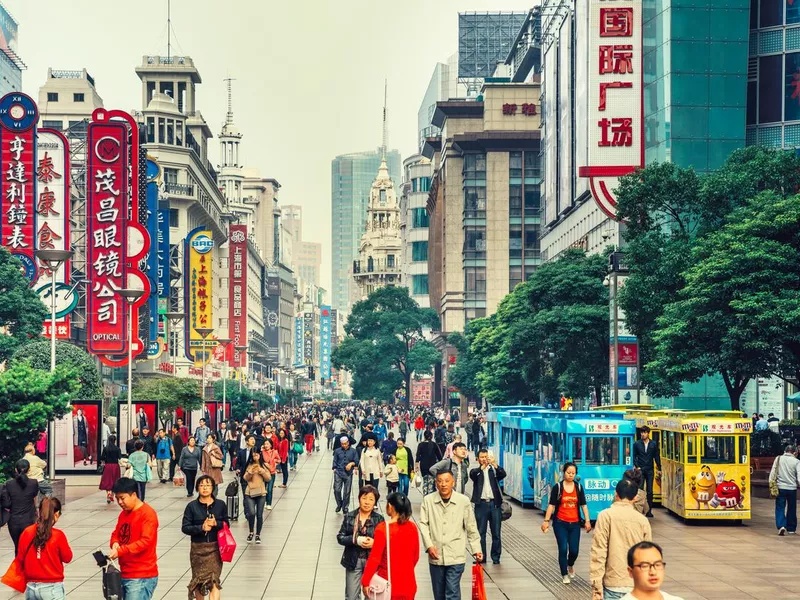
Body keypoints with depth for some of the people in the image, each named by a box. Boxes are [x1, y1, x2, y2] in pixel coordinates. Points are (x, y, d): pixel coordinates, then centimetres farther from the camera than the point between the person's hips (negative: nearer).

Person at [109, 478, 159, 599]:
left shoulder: (148, 514, -13)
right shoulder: (124, 514, 13)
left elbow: (145, 541, -20)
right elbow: (116, 533, 20)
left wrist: (120, 551, -27)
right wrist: (115, 543, -5)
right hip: (124, 575, 8)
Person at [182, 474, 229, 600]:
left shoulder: (220, 505, 0)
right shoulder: (192, 506, -4)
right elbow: (185, 528, -6)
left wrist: (216, 523, -16)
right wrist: (201, 528, -20)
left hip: (215, 548, -1)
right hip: (197, 548, 1)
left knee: (214, 580, -12)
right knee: (199, 580, 13)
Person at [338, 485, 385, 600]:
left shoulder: (379, 519, -4)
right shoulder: (349, 517, 0)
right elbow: (340, 537, -1)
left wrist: (374, 543, -22)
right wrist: (356, 540, -18)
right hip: (353, 561, 1)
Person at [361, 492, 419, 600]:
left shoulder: (383, 528, -16)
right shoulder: (412, 527, -2)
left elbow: (375, 558, -13)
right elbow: (415, 556, 8)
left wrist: (365, 581, -5)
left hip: (389, 583, -4)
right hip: (408, 583, 4)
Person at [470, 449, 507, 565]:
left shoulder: (494, 470, 12)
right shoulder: (476, 471, 10)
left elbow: (503, 474, -9)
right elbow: (472, 475, -14)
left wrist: (495, 464, -26)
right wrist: (483, 466, -30)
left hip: (494, 503, 1)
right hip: (481, 504, -1)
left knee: (496, 533, 3)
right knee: (481, 532, 3)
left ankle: (496, 557, 10)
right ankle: (481, 557, 9)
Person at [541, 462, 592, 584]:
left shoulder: (579, 487, 5)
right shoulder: (557, 487, -3)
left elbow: (583, 505, 7)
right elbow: (551, 505, -2)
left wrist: (587, 521, 2)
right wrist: (546, 521, -8)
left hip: (574, 524, 2)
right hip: (560, 523, -2)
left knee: (574, 550, -2)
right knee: (563, 549, -6)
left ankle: (570, 565, 33)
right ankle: (564, 575, 10)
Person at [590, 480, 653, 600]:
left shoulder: (606, 516, -4)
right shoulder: (643, 520, 6)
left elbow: (599, 552, -9)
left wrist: (596, 587, -7)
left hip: (613, 585, -3)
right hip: (638, 586, 3)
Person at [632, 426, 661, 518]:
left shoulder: (654, 444, 5)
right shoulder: (637, 444, 3)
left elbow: (657, 457, 9)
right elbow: (634, 456, 5)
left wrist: (659, 469, 8)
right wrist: (637, 466, -8)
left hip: (650, 470, 1)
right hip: (640, 470, -1)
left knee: (650, 491, 3)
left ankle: (649, 510, 8)